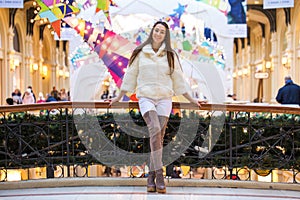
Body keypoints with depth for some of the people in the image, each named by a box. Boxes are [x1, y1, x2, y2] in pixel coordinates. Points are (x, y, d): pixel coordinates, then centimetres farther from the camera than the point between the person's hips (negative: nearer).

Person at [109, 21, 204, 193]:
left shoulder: (170, 55, 11)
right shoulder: (140, 53, 9)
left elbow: (178, 79, 16)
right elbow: (130, 76, 16)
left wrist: (191, 100, 16)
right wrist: (119, 97, 20)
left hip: (164, 99, 2)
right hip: (145, 97, -2)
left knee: (159, 137, -4)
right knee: (155, 130, -24)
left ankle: (151, 177, 6)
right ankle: (159, 175, -26)